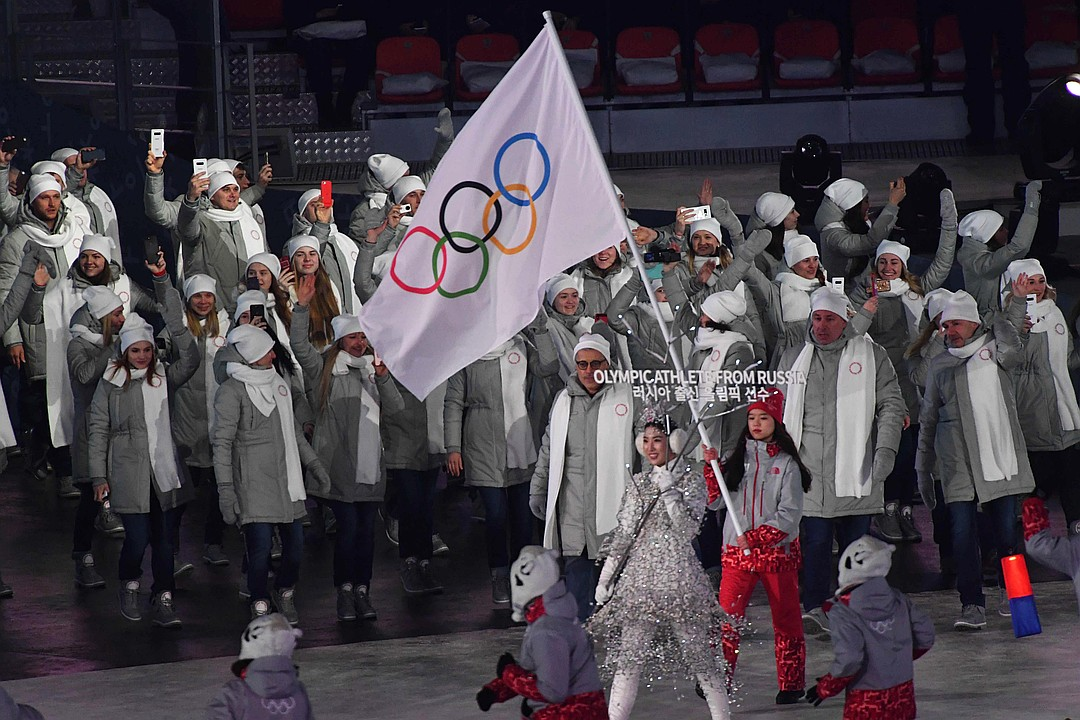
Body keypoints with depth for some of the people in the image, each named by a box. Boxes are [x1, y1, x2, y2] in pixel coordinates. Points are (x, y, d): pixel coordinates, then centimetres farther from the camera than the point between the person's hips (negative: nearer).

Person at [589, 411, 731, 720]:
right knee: (628, 656, -1)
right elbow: (623, 533, 13)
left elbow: (687, 527, -12)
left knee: (698, 652, 1)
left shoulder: (691, 479, -1)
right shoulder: (639, 483, 11)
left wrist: (669, 490, -18)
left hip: (678, 575, -4)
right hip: (641, 575, 4)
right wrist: (605, 578, 11)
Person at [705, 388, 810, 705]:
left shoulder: (786, 463, -2)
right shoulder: (737, 459, 9)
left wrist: (755, 537, -16)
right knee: (727, 616, -6)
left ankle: (791, 684, 14)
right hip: (736, 552, 2)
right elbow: (714, 502, 4)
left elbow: (790, 515, -8)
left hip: (777, 551, -2)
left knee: (786, 619, 5)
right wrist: (711, 467, -8)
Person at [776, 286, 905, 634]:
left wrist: (885, 450, -7)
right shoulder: (793, 359, 14)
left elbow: (891, 405, 5)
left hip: (855, 471, -1)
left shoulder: (871, 355, 6)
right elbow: (780, 412, 20)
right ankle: (814, 608, -9)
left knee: (856, 542, 4)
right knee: (816, 540, -8)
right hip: (810, 471, 1)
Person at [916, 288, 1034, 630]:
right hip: (957, 464, 1)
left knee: (1006, 528, 4)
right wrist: (923, 467, 19)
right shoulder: (939, 365, 15)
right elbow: (928, 418, 19)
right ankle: (972, 604, -5)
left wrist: (1016, 303, 2)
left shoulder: (993, 348, 12)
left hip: (1000, 456, -1)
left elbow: (1010, 352, -7)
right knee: (962, 531, -7)